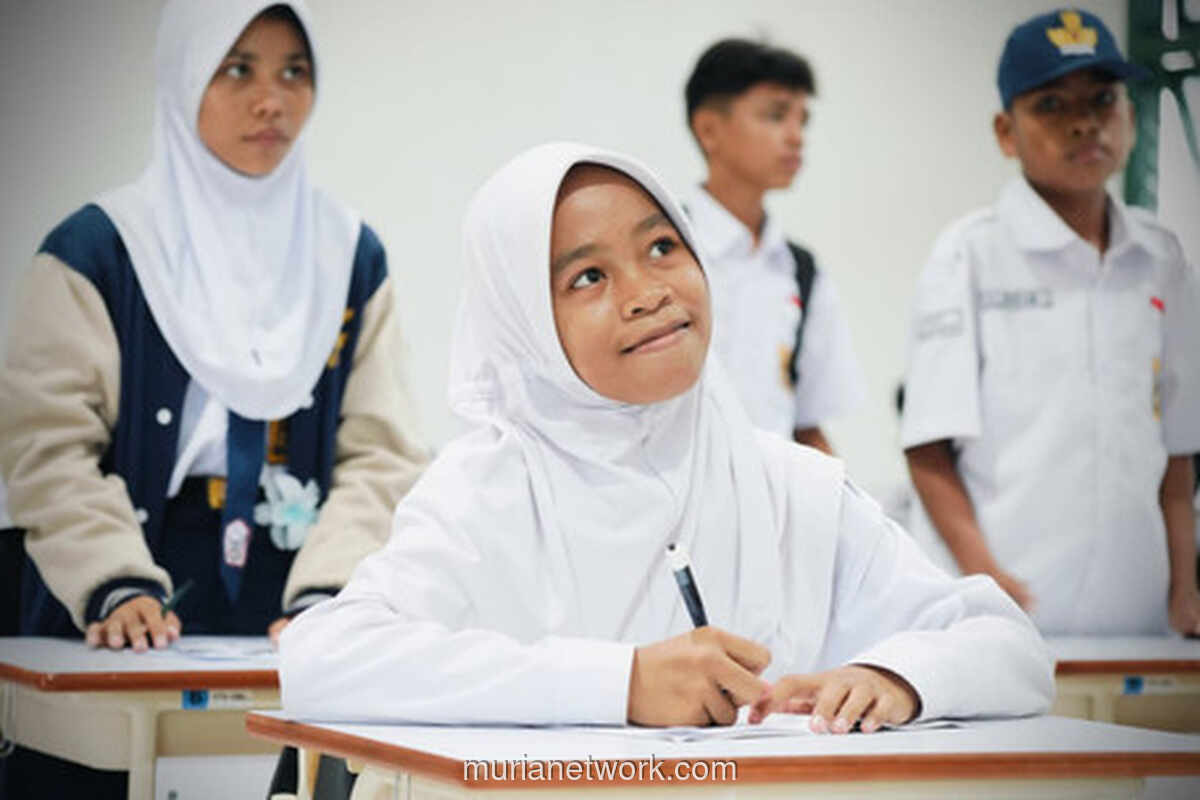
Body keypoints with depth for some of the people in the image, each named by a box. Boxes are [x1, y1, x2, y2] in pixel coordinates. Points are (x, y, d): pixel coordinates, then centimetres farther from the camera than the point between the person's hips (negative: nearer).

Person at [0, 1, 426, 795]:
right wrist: (117, 587, -19)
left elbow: (379, 454, 2)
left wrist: (325, 596, -13)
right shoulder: (96, 249, 2)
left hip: (288, 620, 2)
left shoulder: (352, 258, 10)